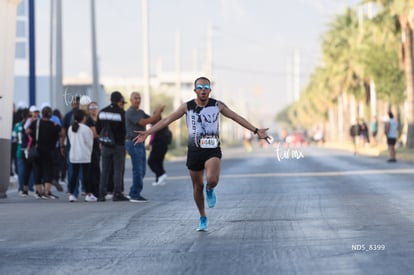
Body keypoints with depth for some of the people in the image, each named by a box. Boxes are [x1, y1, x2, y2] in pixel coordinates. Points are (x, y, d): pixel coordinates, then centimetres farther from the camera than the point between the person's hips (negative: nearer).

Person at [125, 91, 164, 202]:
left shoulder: (140, 112, 18)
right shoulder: (131, 112, -10)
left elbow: (153, 121, 12)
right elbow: (143, 122, -22)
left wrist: (158, 113, -6)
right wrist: (156, 114, -21)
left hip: (139, 143, 9)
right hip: (134, 143, -9)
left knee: (141, 170, 12)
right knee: (138, 170, -10)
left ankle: (133, 193, 18)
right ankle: (135, 195, -7)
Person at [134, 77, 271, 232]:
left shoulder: (217, 105, 0)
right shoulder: (187, 107, 0)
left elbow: (237, 118, 6)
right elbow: (167, 120, 2)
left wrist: (256, 131, 2)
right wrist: (147, 133, -2)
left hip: (212, 150, -2)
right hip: (194, 151, 2)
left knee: (212, 180, -27)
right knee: (197, 186, 8)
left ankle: (210, 191, 11)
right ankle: (203, 219, 26)